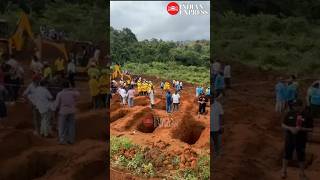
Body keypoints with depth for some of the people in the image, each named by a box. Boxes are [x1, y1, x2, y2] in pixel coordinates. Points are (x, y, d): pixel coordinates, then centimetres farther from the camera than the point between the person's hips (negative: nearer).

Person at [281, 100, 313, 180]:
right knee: (287, 155, 15)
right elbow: (283, 125, -2)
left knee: (301, 156, 15)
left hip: (301, 139, -1)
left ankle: (302, 173, 36)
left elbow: (311, 129, -7)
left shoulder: (307, 115, -13)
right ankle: (284, 171, 34)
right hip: (289, 138, 1)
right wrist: (290, 128, -21)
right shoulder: (290, 113, -8)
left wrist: (302, 129, -25)